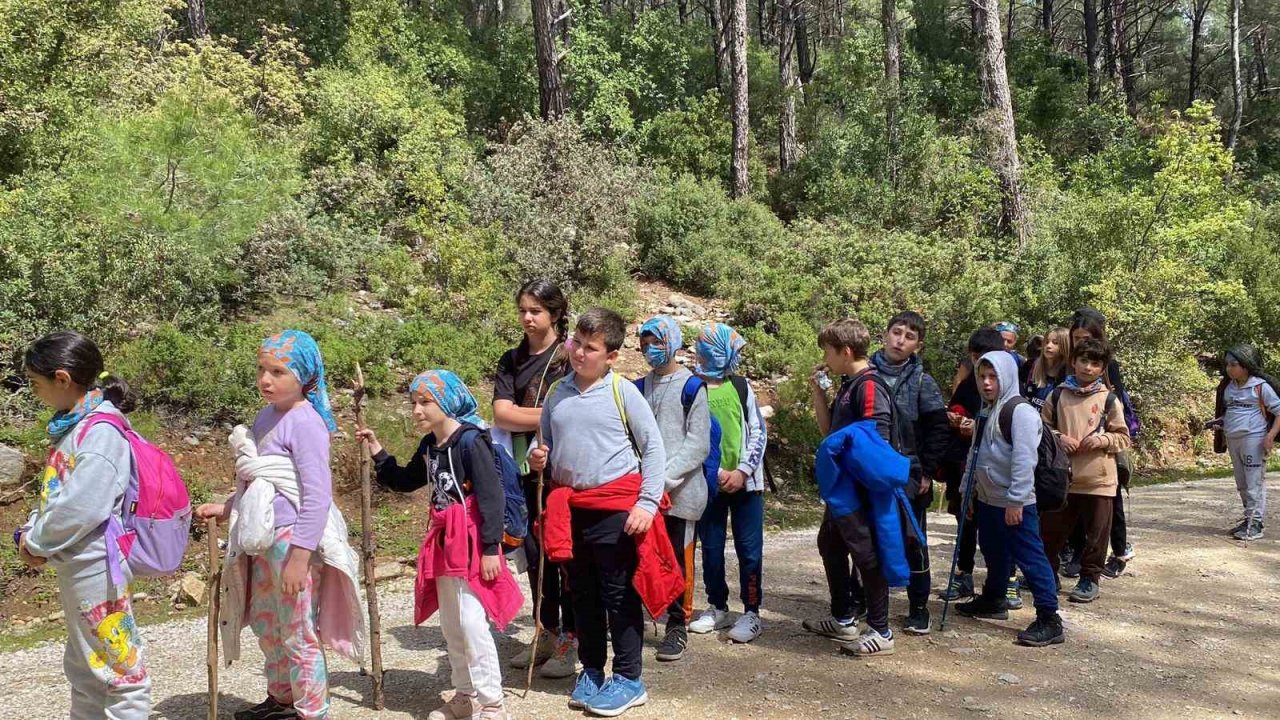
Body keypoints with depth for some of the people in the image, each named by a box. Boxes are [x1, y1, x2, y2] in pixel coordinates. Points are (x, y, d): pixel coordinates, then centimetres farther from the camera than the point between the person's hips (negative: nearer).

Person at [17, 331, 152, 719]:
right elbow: (54, 493, 15)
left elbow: (81, 508, -26)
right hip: (73, 566, 10)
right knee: (83, 667, 22)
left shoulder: (101, 432, -20)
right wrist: (32, 532, -1)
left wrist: (36, 543, -12)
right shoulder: (72, 425, 9)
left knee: (119, 666, 1)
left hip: (94, 567, -10)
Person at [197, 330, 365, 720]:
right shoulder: (266, 415, 9)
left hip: (293, 541, -9)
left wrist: (299, 557, -24)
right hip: (263, 540, 9)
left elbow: (317, 495, -22)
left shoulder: (304, 422, -18)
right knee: (265, 624, 22)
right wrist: (226, 508, 14)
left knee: (297, 633, 3)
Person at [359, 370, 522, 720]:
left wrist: (491, 547, -20)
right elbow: (405, 481, 24)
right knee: (450, 625, 16)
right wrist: (378, 454, 13)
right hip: (444, 541, 9)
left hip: (471, 541, -9)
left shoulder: (470, 441, -16)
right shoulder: (428, 446, 10)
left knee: (471, 622, -9)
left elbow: (492, 496, -19)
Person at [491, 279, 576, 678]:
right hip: (525, 469, 5)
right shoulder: (511, 361, 10)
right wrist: (549, 415, -13)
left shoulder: (571, 356, -3)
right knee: (534, 550, 10)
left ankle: (571, 639, 11)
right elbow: (501, 414, -3)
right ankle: (546, 632, 23)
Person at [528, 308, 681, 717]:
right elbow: (547, 448, 20)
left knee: (619, 594, 3)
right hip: (571, 507, 5)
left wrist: (647, 503, -12)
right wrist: (539, 459, -3)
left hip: (616, 506, -5)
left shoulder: (622, 391, -7)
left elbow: (653, 448, -5)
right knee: (582, 594, 15)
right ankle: (591, 671, 30)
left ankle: (629, 680, 16)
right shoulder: (557, 394, 7)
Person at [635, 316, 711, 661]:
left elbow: (698, 443, -8)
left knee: (679, 560, 2)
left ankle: (677, 626, 14)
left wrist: (667, 477, -15)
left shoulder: (691, 386, -3)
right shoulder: (640, 387, 13)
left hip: (681, 491, -4)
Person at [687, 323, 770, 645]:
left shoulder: (741, 386, 2)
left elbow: (758, 431, 2)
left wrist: (743, 470, -9)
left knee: (749, 548, 3)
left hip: (744, 481, 0)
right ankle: (717, 608, 26)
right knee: (711, 548, 10)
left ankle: (752, 612, 13)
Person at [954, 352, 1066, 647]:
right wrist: (968, 489, 20)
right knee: (994, 553, 22)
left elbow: (1024, 459, -21)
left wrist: (1016, 501, -23)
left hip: (1014, 503, -9)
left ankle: (1049, 620, -3)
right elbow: (976, 454, 22)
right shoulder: (986, 411, 14)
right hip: (987, 499, 9)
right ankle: (992, 600, 38)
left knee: (1030, 557, -7)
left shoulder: (1020, 411, -16)